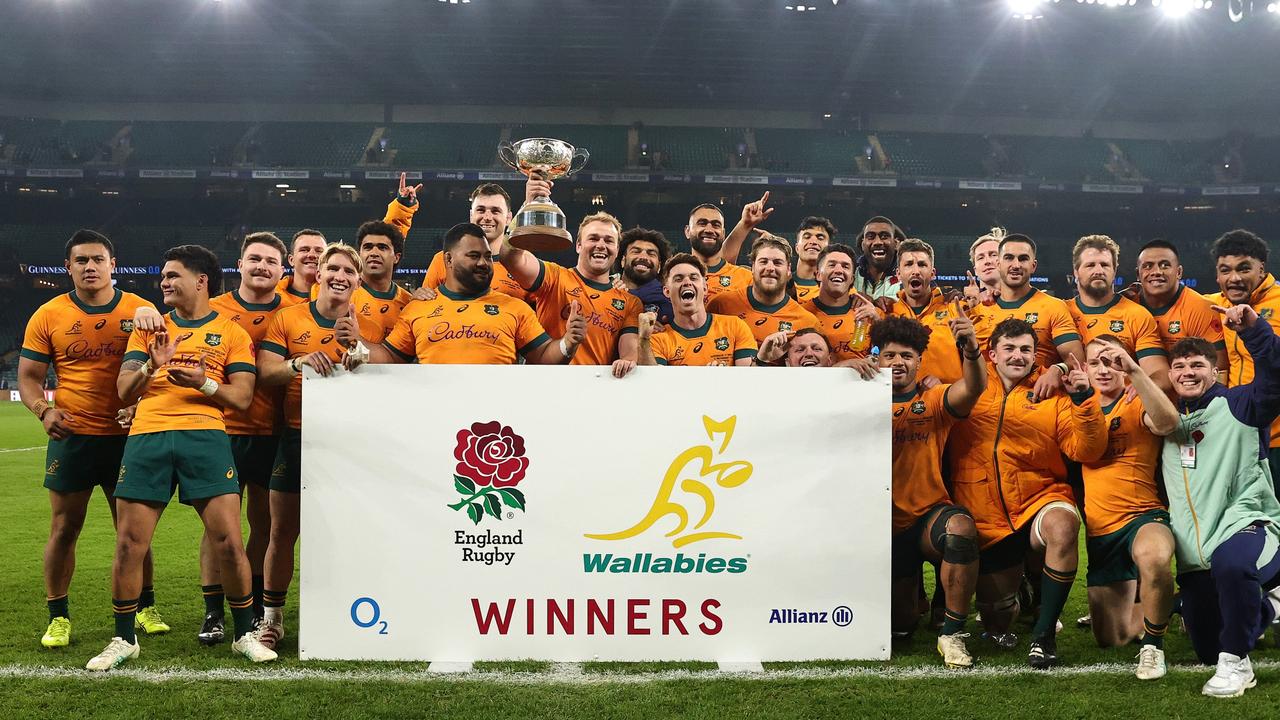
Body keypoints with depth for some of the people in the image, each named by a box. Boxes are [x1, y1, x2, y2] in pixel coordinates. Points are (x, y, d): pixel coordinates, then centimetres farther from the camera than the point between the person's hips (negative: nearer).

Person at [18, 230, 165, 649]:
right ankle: (58, 618, 16)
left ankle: (146, 609, 22)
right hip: (71, 437, 0)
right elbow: (28, 377, 6)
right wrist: (44, 410, -14)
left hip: (127, 437, 0)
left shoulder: (141, 312, 2)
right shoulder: (49, 316, 2)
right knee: (64, 528, 4)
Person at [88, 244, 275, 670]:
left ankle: (245, 635, 10)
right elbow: (124, 391, 12)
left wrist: (203, 382, -15)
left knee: (229, 543, -6)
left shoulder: (231, 332, 11)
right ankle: (123, 640, 16)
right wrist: (150, 366, -7)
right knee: (129, 545, 1)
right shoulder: (150, 327, 19)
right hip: (146, 439, 3)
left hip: (205, 437, -2)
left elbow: (242, 398, 2)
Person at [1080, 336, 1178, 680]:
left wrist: (1133, 369, -34)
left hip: (1143, 516, -5)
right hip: (1099, 531, 5)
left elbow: (1167, 420, -25)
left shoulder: (1136, 405, -5)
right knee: (1112, 639, 7)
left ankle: (1153, 645, -19)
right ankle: (1146, 606, 40)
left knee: (1154, 558, -43)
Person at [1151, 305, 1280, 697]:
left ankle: (1236, 662, -25)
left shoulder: (1237, 403, 0)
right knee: (1208, 651, 11)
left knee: (1231, 562, -44)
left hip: (1246, 522, -6)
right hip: (1194, 554, 6)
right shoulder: (1169, 420, 18)